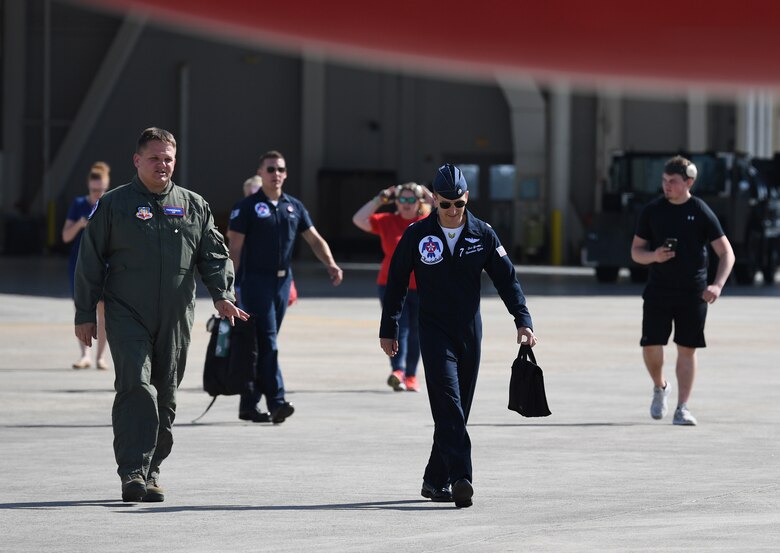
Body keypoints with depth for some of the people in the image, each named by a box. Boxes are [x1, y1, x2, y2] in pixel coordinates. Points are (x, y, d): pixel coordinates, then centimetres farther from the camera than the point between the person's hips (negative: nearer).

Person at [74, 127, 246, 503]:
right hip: (127, 315, -4)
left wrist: (222, 295, -7)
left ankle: (151, 470, 21)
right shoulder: (113, 205, 3)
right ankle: (132, 472, -20)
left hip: (176, 319, 4)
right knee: (136, 386, -18)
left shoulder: (194, 206, 12)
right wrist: (84, 314, 2)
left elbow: (214, 255, 11)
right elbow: (90, 262, 5)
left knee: (165, 394, 8)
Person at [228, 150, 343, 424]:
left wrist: (331, 265, -3)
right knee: (266, 342, -12)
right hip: (256, 280, -6)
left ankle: (249, 403, 15)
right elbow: (235, 249, -5)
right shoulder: (248, 207, -3)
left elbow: (315, 239, 14)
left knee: (266, 342, 9)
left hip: (283, 280, 6)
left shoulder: (294, 207, 12)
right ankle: (276, 401, -18)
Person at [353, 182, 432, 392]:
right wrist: (379, 199, -1)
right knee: (398, 328, -14)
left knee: (415, 333, 10)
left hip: (421, 288, 1)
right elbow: (359, 220, -1)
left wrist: (432, 199, -6)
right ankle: (397, 371, -27)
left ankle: (411, 376, 21)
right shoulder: (387, 221, 4)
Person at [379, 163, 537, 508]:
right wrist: (388, 330, 5)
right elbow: (396, 283, 5)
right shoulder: (417, 235, -3)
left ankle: (435, 480, 19)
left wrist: (523, 320, -5)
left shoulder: (483, 234, 2)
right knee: (448, 404, -16)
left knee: (456, 411, 7)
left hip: (470, 332, 3)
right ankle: (460, 479, -25)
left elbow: (506, 279, 6)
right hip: (434, 332, -3)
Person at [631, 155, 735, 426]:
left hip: (693, 292, -2)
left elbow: (727, 253, -1)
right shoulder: (652, 211, 4)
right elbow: (636, 251, 10)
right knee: (651, 345, -5)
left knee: (687, 348, -1)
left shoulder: (701, 212, -2)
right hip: (658, 289, 2)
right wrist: (653, 256, -13)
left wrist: (717, 285, -15)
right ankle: (660, 387, 24)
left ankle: (682, 408, 5)